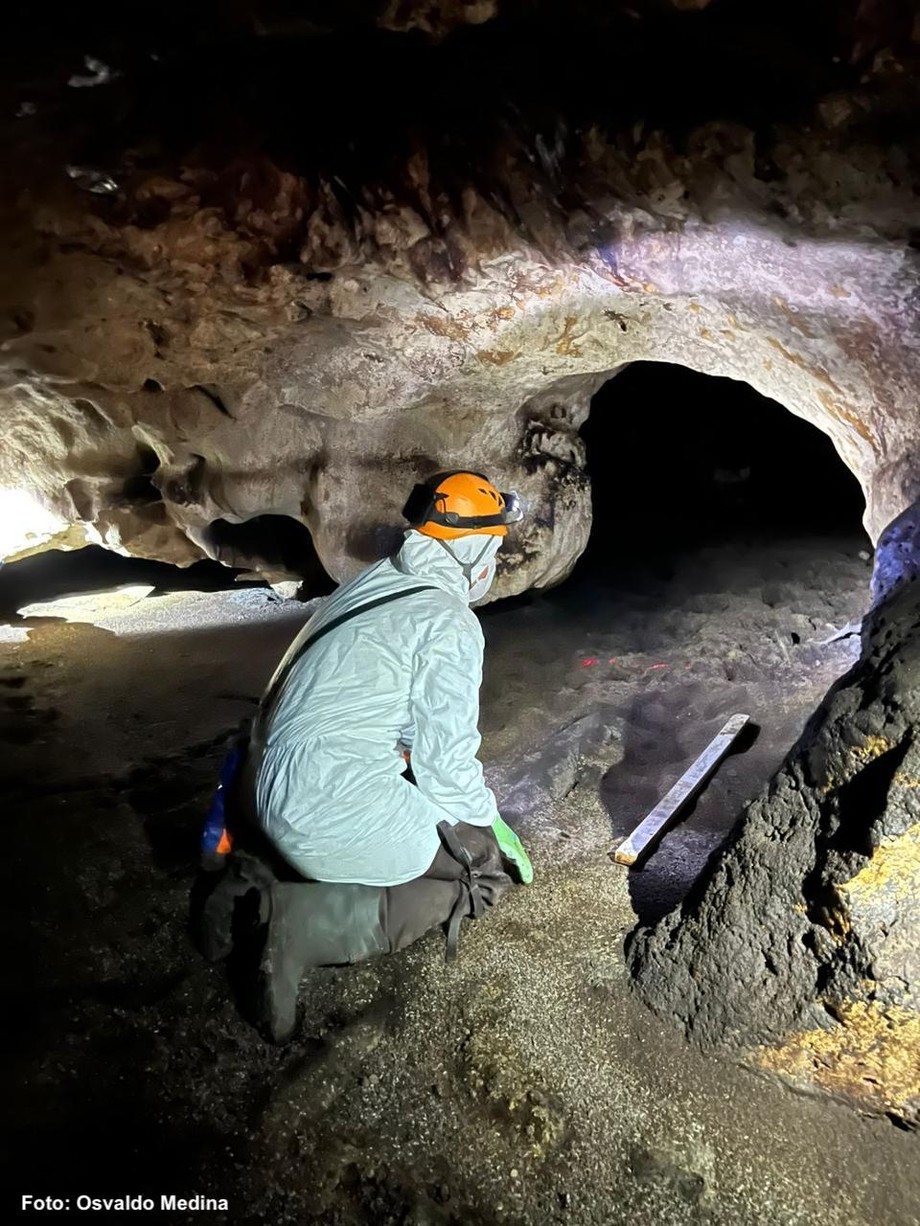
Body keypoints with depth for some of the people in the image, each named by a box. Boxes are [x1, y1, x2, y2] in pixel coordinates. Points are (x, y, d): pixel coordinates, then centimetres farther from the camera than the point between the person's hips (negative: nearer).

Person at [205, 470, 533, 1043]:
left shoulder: (373, 584, 12)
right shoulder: (451, 624, -13)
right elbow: (445, 761, -11)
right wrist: (490, 821, 8)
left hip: (273, 793, 9)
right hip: (336, 812, -9)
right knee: (489, 868, 2)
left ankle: (271, 878, 12)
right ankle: (302, 922, -9)